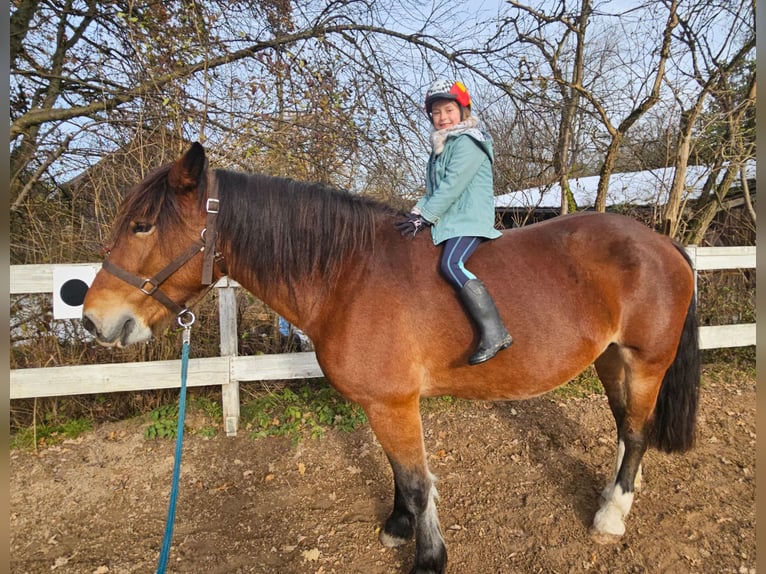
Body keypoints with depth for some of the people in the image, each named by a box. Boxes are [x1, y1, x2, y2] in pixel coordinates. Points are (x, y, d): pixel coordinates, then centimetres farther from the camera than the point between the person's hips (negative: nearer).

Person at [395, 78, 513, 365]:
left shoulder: (468, 142, -7)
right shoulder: (442, 146, 21)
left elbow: (452, 186, -17)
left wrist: (424, 217, -17)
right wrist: (416, 213, 5)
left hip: (470, 218, -10)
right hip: (447, 221, 10)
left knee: (451, 264, -31)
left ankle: (494, 332, -31)